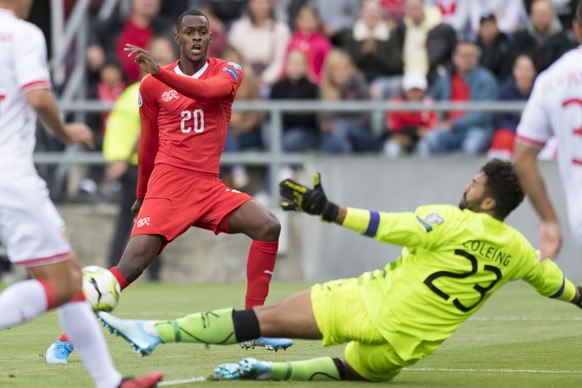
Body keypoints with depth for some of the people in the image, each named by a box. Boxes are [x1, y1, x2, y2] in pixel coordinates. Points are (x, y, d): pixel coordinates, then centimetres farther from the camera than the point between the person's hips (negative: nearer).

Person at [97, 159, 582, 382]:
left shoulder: (453, 223, -12)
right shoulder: (516, 251, 5)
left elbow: (390, 226, -19)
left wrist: (327, 209, -21)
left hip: (374, 303, -6)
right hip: (407, 344, 6)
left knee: (267, 317, -8)